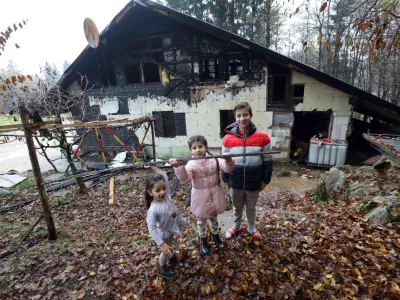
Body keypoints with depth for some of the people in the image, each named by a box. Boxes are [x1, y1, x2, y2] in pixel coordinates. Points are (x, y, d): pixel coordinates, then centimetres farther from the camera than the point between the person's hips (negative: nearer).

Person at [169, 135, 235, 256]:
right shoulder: (191, 164, -17)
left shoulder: (214, 159, -10)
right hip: (201, 196, -2)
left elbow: (227, 169, -17)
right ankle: (203, 240, 43)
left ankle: (215, 235, 51)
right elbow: (185, 178, -33)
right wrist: (178, 167, -50)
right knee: (201, 219, 18)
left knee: (214, 217, 25)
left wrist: (228, 160, -39)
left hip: (215, 194, 2)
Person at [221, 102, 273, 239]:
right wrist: (226, 179, 2)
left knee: (251, 207, 22)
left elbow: (267, 162, -3)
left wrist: (265, 180, -1)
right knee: (237, 207, 23)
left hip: (254, 183, 0)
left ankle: (251, 227, 49)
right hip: (235, 182, 1)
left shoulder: (262, 137, -12)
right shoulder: (228, 138, -11)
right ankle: (236, 226, 48)